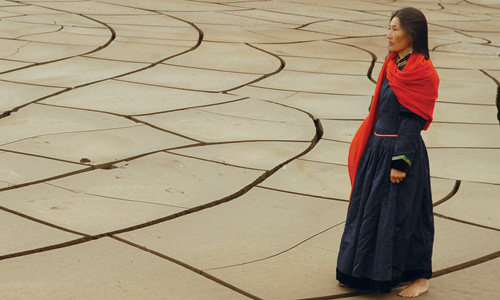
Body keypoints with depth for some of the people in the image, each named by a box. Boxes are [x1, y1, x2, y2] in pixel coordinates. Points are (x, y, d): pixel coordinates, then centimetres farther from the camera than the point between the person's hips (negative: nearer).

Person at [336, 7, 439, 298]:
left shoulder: (422, 72, -15)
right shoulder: (393, 66, 10)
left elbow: (412, 121, -19)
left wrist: (400, 162, -21)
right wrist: (369, 149, 17)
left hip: (401, 150, -9)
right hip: (377, 149, 9)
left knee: (402, 215, 0)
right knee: (368, 211, 15)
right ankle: (364, 271, 30)